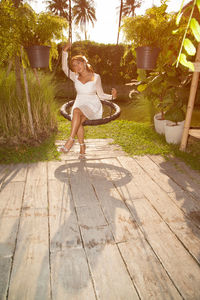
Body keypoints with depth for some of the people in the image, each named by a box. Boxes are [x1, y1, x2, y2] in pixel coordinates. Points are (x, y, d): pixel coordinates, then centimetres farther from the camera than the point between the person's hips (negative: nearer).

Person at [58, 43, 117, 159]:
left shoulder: (96, 77, 4)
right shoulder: (75, 77, 10)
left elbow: (101, 95, 6)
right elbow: (65, 68, -6)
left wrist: (112, 96, -11)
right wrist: (65, 51, -14)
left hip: (92, 106, -3)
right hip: (79, 104, 3)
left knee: (77, 111, -35)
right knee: (77, 122, -31)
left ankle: (71, 140, -34)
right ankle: (82, 146, -18)